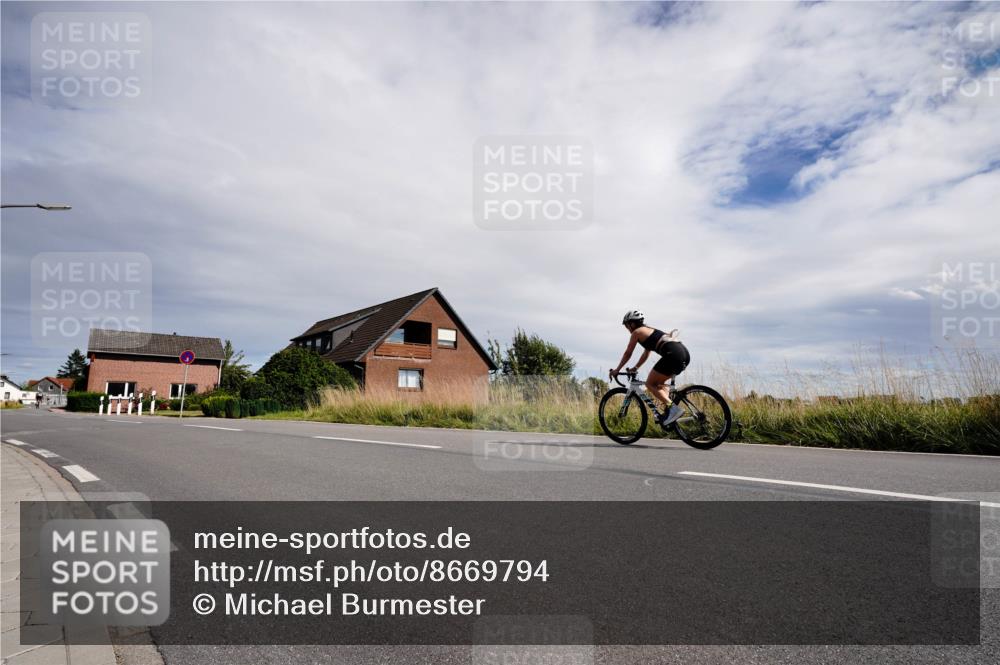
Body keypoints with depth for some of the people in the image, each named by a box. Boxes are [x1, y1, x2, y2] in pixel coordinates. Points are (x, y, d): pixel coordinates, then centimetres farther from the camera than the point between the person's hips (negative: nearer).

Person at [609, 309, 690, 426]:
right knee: (659, 383, 23)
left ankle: (673, 408, -14)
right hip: (685, 353, 9)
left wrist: (616, 370, 23)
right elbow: (646, 354, 40)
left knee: (650, 384, 1)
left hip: (673, 354, -9)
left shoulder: (637, 332, 7)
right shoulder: (649, 330, 31)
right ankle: (668, 411, 11)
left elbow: (627, 354, 13)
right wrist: (635, 368, 46)